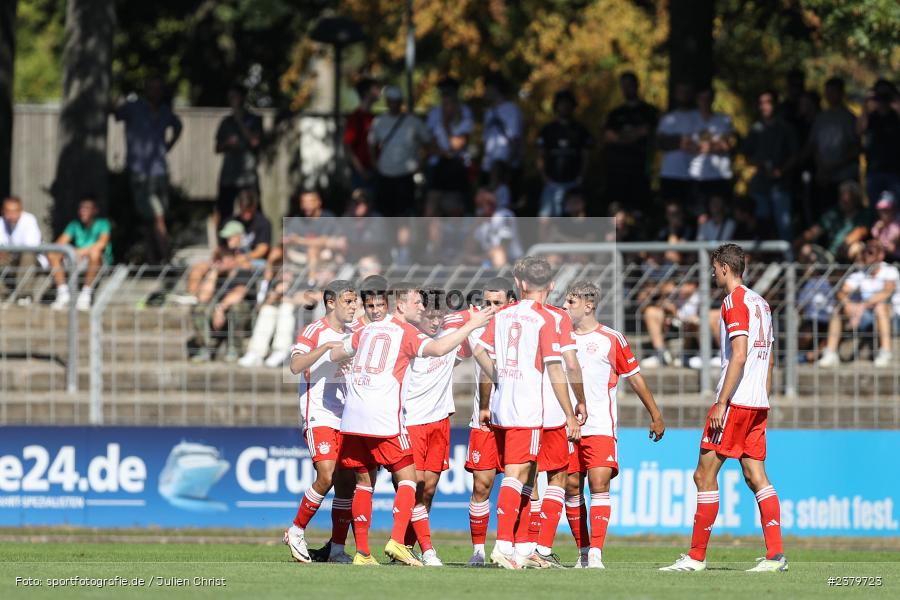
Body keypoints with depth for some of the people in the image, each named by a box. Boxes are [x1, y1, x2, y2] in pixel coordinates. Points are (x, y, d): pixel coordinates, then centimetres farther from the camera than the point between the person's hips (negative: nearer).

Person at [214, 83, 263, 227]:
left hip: (247, 178, -4)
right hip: (228, 176, 4)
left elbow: (254, 141, -10)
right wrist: (227, 144, -5)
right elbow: (218, 148, 17)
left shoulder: (254, 120, 6)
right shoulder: (226, 122, 16)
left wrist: (240, 122, -7)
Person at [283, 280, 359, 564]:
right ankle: (296, 531, -2)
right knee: (327, 476, -19)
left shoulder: (352, 335, 15)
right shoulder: (314, 331, -7)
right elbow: (296, 366, -23)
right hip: (319, 416, -7)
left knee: (346, 482, 1)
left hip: (344, 420, 7)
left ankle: (337, 548, 6)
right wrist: (327, 346, -29)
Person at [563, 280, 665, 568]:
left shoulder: (611, 339, 1)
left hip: (600, 427, -4)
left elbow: (635, 378, 8)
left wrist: (656, 416, 10)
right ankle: (583, 551, 13)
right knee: (572, 487, 2)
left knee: (599, 485, -14)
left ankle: (596, 554, -17)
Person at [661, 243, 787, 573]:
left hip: (735, 402, -9)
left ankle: (696, 556, -4)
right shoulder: (760, 303, 17)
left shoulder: (735, 301, -9)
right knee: (756, 477, 5)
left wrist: (722, 403, -18)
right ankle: (775, 554, -3)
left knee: (704, 474, -5)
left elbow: (739, 356, -18)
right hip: (758, 404, 9)